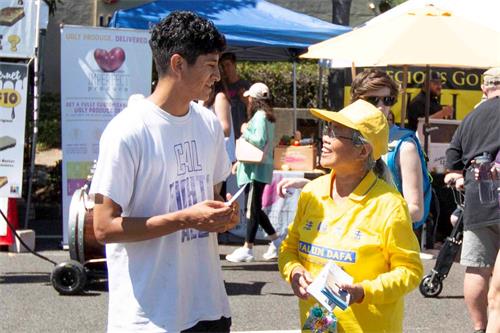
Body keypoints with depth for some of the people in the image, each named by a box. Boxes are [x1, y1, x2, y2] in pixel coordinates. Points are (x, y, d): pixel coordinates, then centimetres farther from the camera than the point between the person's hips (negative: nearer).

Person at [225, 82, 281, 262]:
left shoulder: (260, 116, -13)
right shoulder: (265, 115, 16)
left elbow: (260, 141, -24)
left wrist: (245, 131, -9)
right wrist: (241, 161, 20)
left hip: (258, 168, -10)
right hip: (255, 166, 10)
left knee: (254, 207, -7)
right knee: (255, 207, 13)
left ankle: (247, 248, -5)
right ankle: (275, 241, 18)